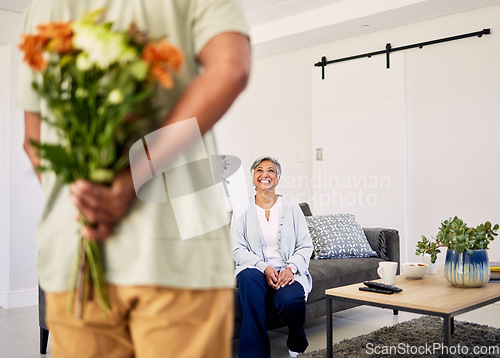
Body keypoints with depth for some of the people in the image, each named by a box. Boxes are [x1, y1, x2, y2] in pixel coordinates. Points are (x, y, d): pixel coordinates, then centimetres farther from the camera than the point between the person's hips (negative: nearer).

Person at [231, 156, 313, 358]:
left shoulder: (291, 207, 9)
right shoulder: (242, 211, 7)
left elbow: (305, 246, 6)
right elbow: (237, 249, 0)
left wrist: (291, 268, -13)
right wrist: (264, 268, -16)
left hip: (288, 272, 0)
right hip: (255, 269, 0)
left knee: (290, 300, -32)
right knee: (249, 278, -37)